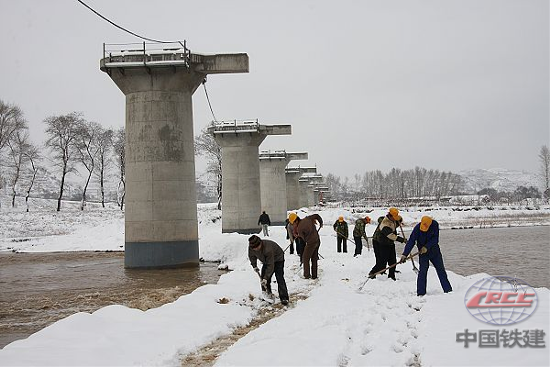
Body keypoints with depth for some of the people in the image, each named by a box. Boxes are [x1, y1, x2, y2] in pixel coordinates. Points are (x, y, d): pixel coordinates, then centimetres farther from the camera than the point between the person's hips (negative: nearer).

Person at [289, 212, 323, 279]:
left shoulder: (299, 228, -16)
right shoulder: (307, 219, 0)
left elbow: (304, 238, -7)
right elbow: (317, 216, 12)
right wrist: (321, 223, 27)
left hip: (310, 243, -7)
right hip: (317, 241, 7)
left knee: (305, 259, 8)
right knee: (314, 259, 16)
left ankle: (307, 275, 8)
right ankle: (314, 275, 20)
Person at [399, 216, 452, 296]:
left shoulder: (435, 224, -16)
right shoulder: (417, 228, -21)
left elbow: (435, 239, -14)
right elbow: (411, 241, -23)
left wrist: (427, 247, -26)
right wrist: (405, 254, -30)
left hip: (435, 250, 2)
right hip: (423, 253, -2)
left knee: (441, 270, 8)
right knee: (422, 272, -10)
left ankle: (448, 290, 18)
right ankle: (421, 293, -4)